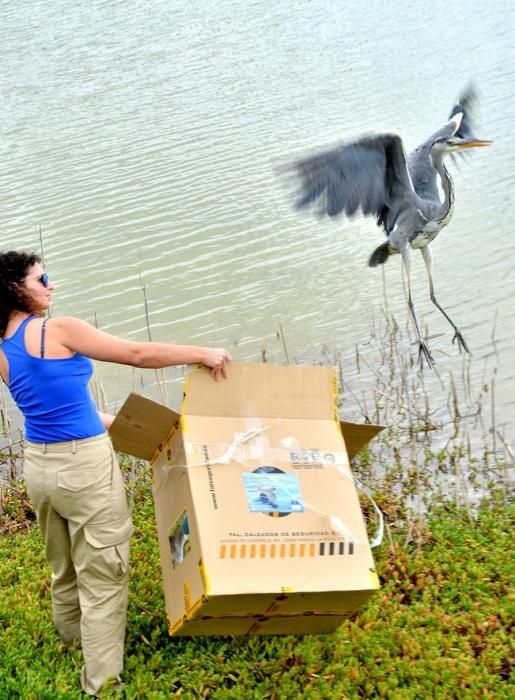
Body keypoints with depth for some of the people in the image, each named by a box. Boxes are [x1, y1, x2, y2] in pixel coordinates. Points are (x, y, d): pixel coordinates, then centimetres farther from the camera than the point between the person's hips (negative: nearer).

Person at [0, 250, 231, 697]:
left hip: (39, 464, 8)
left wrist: (108, 421, 25)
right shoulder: (57, 330, -15)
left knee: (63, 567, 27)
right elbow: (137, 354, -12)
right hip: (84, 465, -8)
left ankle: (73, 638, 49)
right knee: (102, 577, 2)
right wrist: (203, 353, -3)